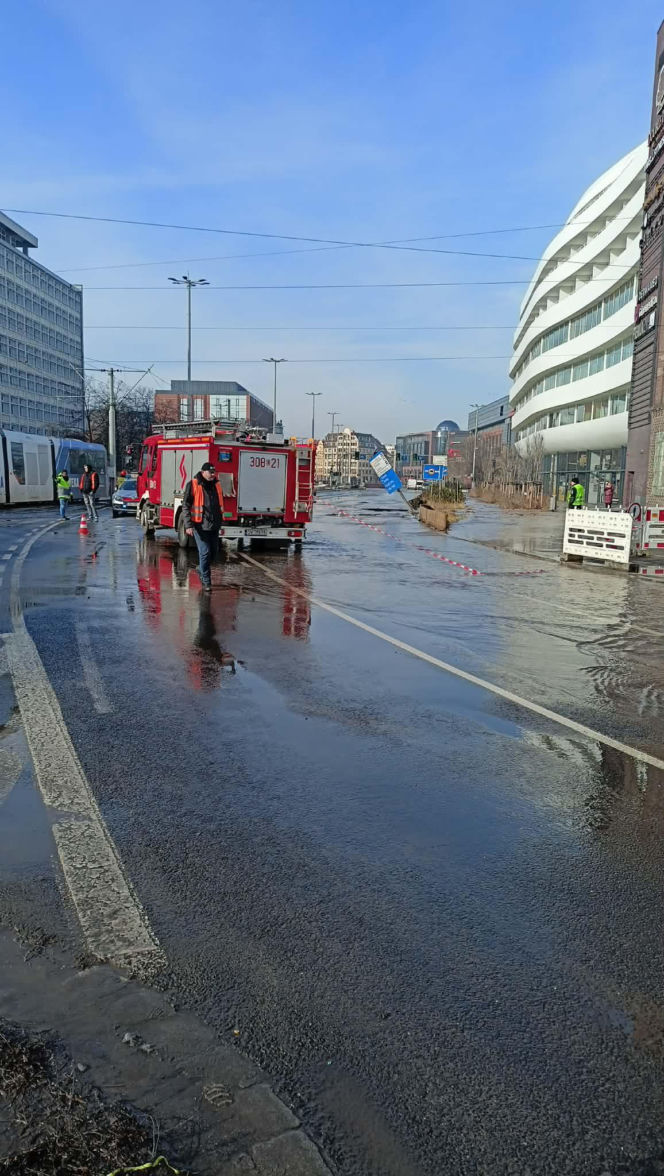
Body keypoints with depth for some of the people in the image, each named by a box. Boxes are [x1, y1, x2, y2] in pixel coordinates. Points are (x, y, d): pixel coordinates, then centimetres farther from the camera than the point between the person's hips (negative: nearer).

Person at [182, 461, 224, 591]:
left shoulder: (216, 485, 11)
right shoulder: (193, 485, -6)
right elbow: (186, 506, -6)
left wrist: (219, 522, 20)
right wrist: (188, 525, -14)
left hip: (214, 526, 6)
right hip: (200, 526, -6)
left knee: (214, 551, 13)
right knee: (205, 552, -7)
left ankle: (201, 569, 37)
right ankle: (206, 581, 2)